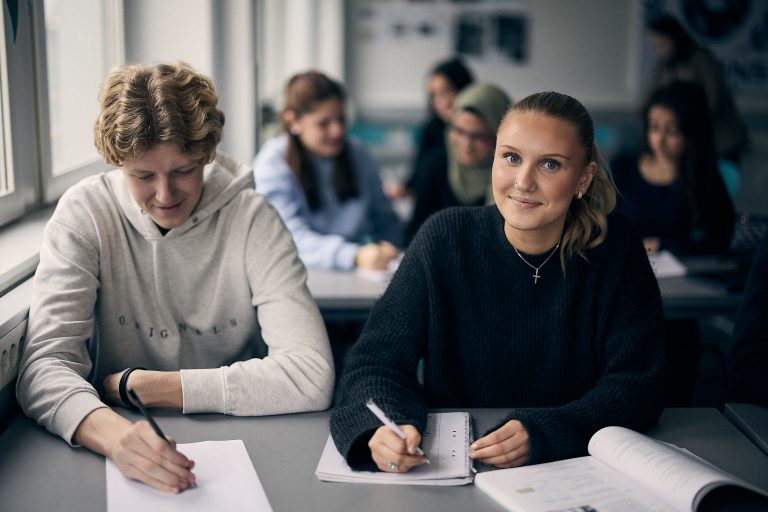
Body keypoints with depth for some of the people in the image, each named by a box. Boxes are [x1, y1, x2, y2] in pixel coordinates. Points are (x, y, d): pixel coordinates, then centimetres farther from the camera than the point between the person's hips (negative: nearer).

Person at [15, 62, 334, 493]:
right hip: (126, 470, 2)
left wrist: (137, 385, -16)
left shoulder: (251, 219, -9)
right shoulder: (85, 214, -5)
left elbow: (311, 377, -18)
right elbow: (46, 364, -14)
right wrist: (113, 432, -36)